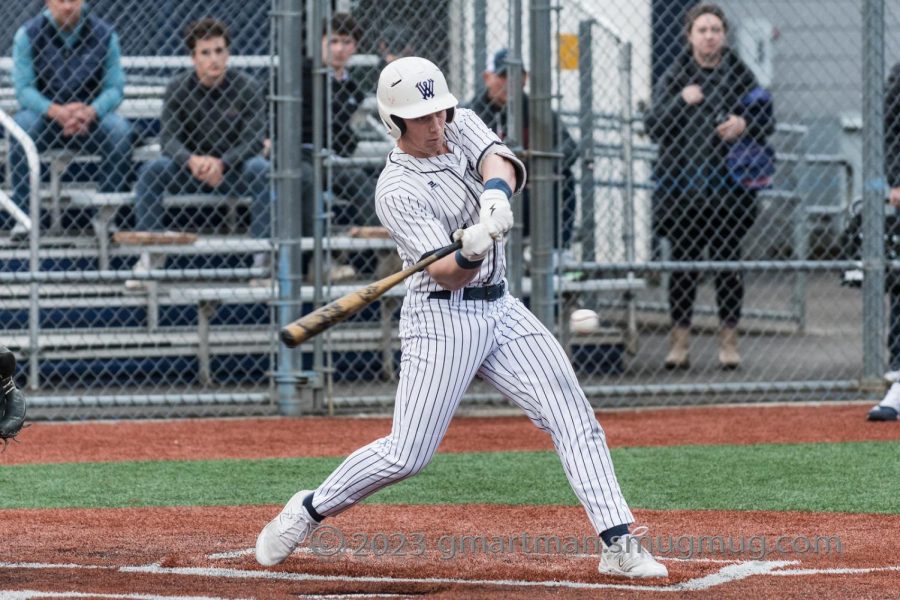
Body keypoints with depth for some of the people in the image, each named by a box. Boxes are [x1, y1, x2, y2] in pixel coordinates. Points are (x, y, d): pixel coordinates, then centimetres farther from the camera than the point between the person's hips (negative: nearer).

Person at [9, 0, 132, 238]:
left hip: (90, 119, 1)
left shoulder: (104, 34, 0)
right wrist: (56, 111, -30)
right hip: (44, 116, -1)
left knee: (119, 129, -30)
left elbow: (114, 87, -6)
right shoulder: (28, 34, -4)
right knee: (22, 125, -34)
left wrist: (91, 112, -28)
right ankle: (23, 215, -31)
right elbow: (23, 88, -11)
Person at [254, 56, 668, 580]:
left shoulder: (463, 126, 5)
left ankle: (619, 545, -10)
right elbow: (446, 274, -22)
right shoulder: (398, 190, -13)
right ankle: (308, 511, 15)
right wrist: (470, 252, -44)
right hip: (443, 317, -6)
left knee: (575, 419, -7)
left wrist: (496, 195, -38)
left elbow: (501, 162, -16)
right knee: (408, 454, -7)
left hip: (500, 308, 6)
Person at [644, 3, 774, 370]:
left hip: (728, 185, 0)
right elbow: (653, 128, -1)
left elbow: (767, 119, 8)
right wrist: (681, 102, -16)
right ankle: (679, 340, 11)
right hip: (682, 184, 0)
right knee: (683, 264, 2)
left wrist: (745, 124, -13)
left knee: (728, 263, 1)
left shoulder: (739, 75, 6)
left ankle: (728, 340, 10)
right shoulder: (674, 77, 5)